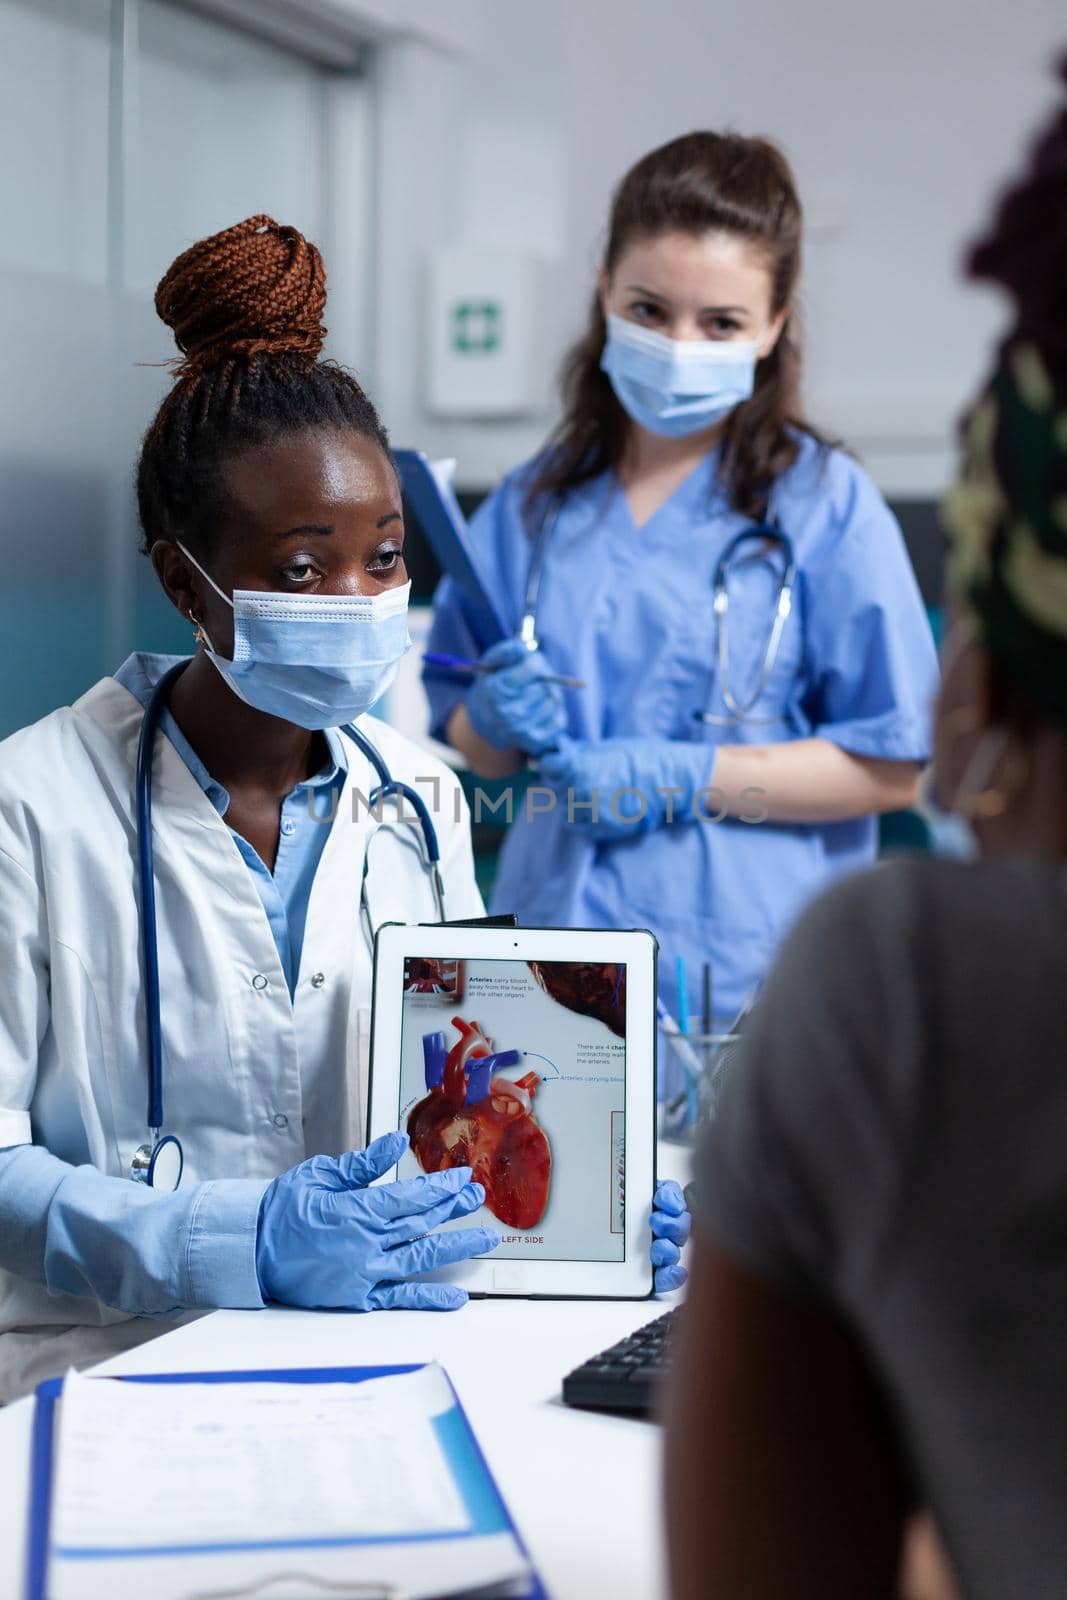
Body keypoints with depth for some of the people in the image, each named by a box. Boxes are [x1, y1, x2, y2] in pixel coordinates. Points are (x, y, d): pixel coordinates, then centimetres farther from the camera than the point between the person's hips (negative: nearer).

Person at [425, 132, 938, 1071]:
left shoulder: (826, 504, -2)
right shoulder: (532, 506, 10)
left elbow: (896, 766, -6)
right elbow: (466, 747, 17)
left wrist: (680, 779, -13)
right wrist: (501, 723, -6)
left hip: (741, 977, -3)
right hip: (550, 935, 3)